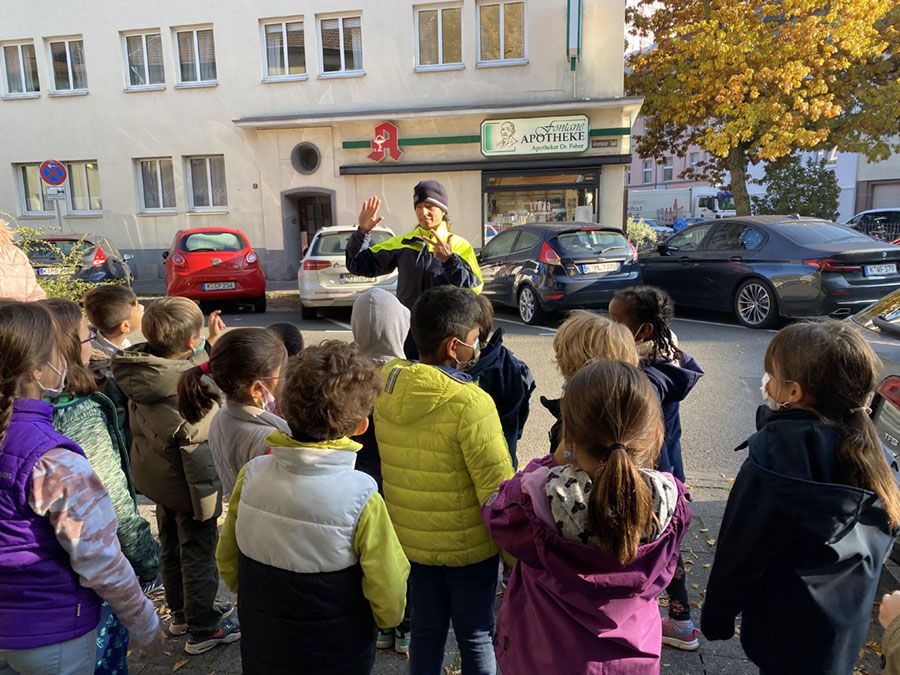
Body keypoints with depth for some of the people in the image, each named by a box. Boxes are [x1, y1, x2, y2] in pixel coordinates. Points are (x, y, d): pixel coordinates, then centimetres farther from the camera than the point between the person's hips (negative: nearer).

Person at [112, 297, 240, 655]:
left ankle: (182, 612, 45)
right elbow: (195, 451, -29)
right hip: (186, 487, -8)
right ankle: (203, 629, 28)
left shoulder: (143, 372, -9)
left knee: (172, 548, 25)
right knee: (198, 555, 11)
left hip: (155, 480, 8)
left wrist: (212, 344, 10)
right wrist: (207, 499, -20)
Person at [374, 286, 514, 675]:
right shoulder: (471, 403, -26)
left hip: (410, 540, 5)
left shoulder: (386, 387, -7)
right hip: (469, 545, -5)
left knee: (426, 631, 23)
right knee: (475, 637, 16)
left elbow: (391, 464, 4)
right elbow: (497, 489, -23)